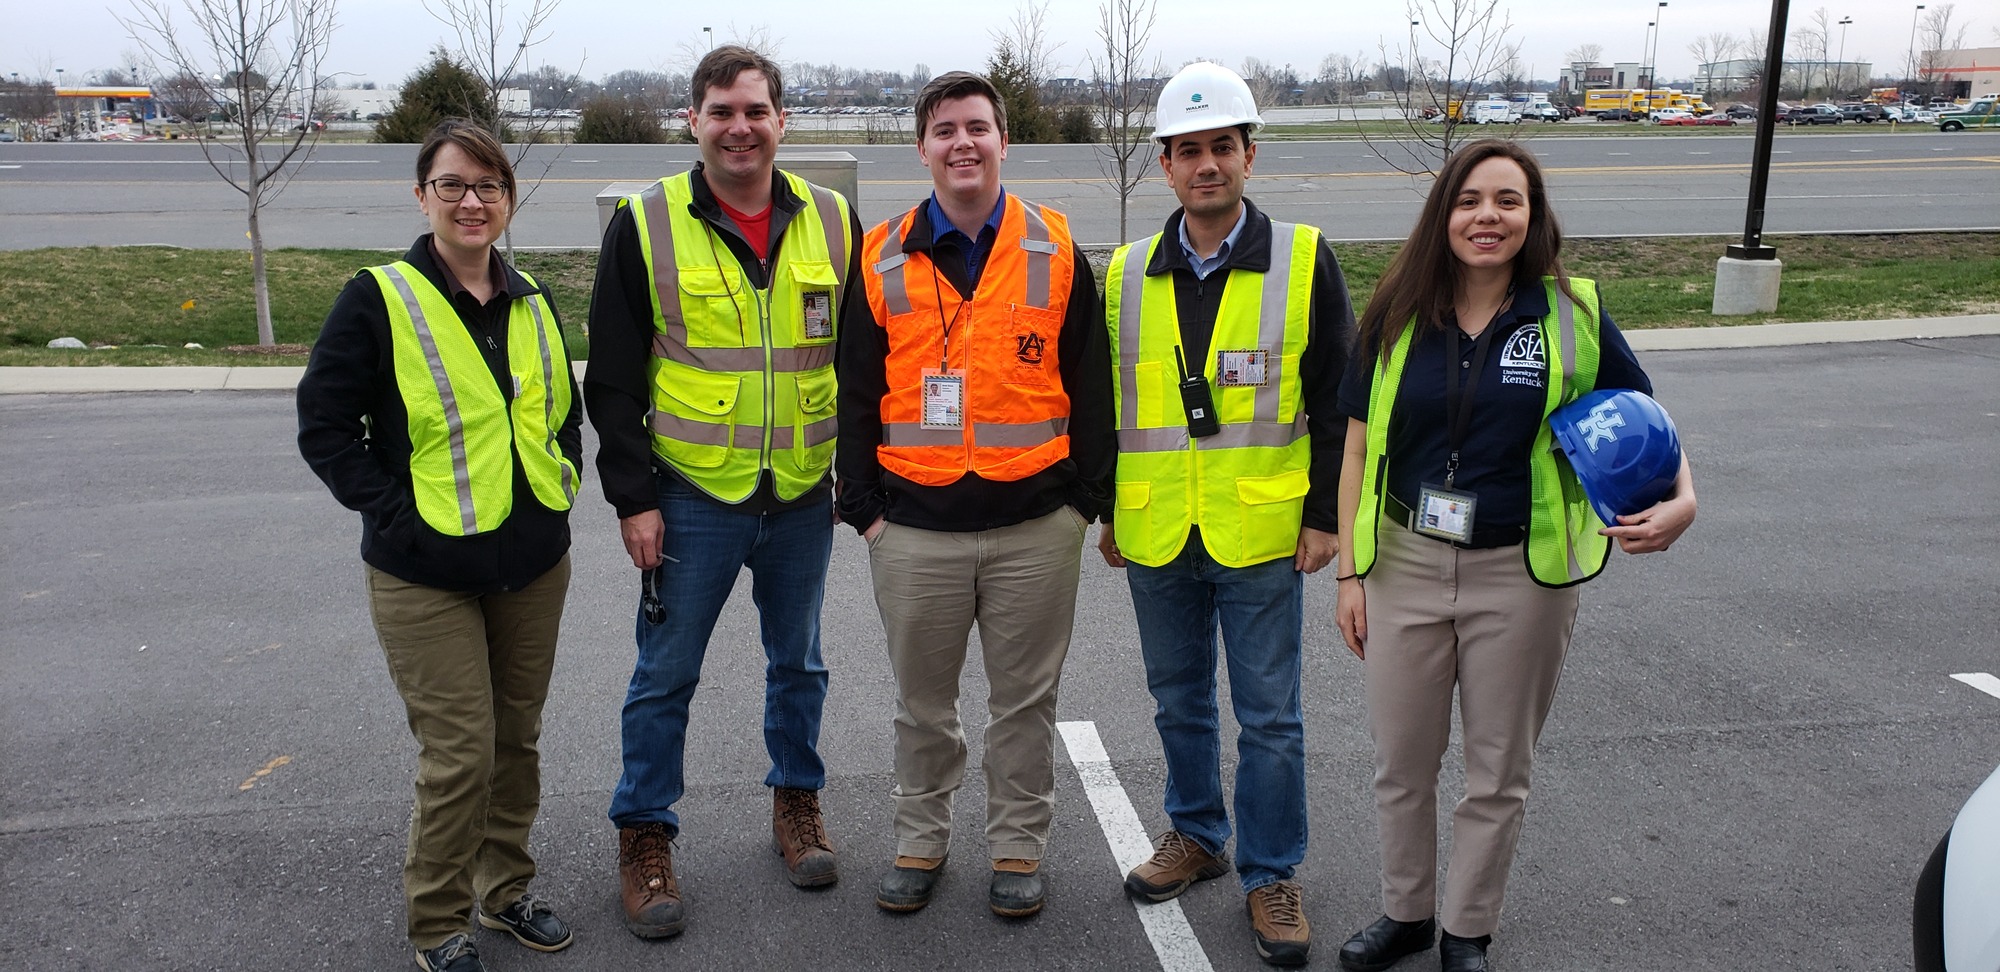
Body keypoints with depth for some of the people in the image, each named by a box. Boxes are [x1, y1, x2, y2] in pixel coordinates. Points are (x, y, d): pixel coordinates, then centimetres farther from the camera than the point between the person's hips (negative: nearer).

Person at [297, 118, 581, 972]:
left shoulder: (533, 303, 8)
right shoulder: (378, 300, -9)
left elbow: (563, 409, 20)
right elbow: (325, 426, -7)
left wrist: (562, 479, 6)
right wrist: (395, 510, -14)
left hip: (534, 564, 5)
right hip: (427, 574, -5)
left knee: (516, 738, 15)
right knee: (459, 753, -3)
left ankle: (505, 888, 33)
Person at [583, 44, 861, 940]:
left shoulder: (832, 222, 2)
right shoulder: (645, 226, -4)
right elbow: (612, 379, -3)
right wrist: (633, 497, -7)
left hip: (803, 497, 2)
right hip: (691, 497, -2)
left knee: (798, 664, 16)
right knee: (665, 677, 7)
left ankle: (797, 803, 35)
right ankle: (644, 838, 23)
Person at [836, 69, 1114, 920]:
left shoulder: (1056, 251, 2)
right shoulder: (882, 259, 3)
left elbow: (1089, 387, 4)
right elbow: (856, 395, 6)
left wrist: (1087, 498, 2)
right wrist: (862, 507, 3)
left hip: (1036, 527, -1)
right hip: (914, 525, 1)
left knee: (1024, 699, 11)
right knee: (922, 703, 15)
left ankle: (1017, 848, 28)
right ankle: (920, 840, 33)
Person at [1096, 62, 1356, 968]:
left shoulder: (1305, 261, -3)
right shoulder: (1126, 274, 5)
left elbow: (1336, 403, -2)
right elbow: (1105, 402, 11)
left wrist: (1326, 515, -6)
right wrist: (1106, 513, 10)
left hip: (1261, 531, -3)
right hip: (1155, 534, 3)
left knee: (1269, 715, 5)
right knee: (1180, 699, 17)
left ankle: (1270, 874, 21)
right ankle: (1196, 834, 37)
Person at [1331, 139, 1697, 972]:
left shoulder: (1573, 316, -5)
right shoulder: (1398, 318, -2)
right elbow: (1359, 448, 2)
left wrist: (1680, 498, -17)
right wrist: (1351, 571, 0)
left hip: (1521, 576, -1)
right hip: (1406, 564, 1)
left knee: (1497, 771, 13)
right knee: (1400, 764, 13)